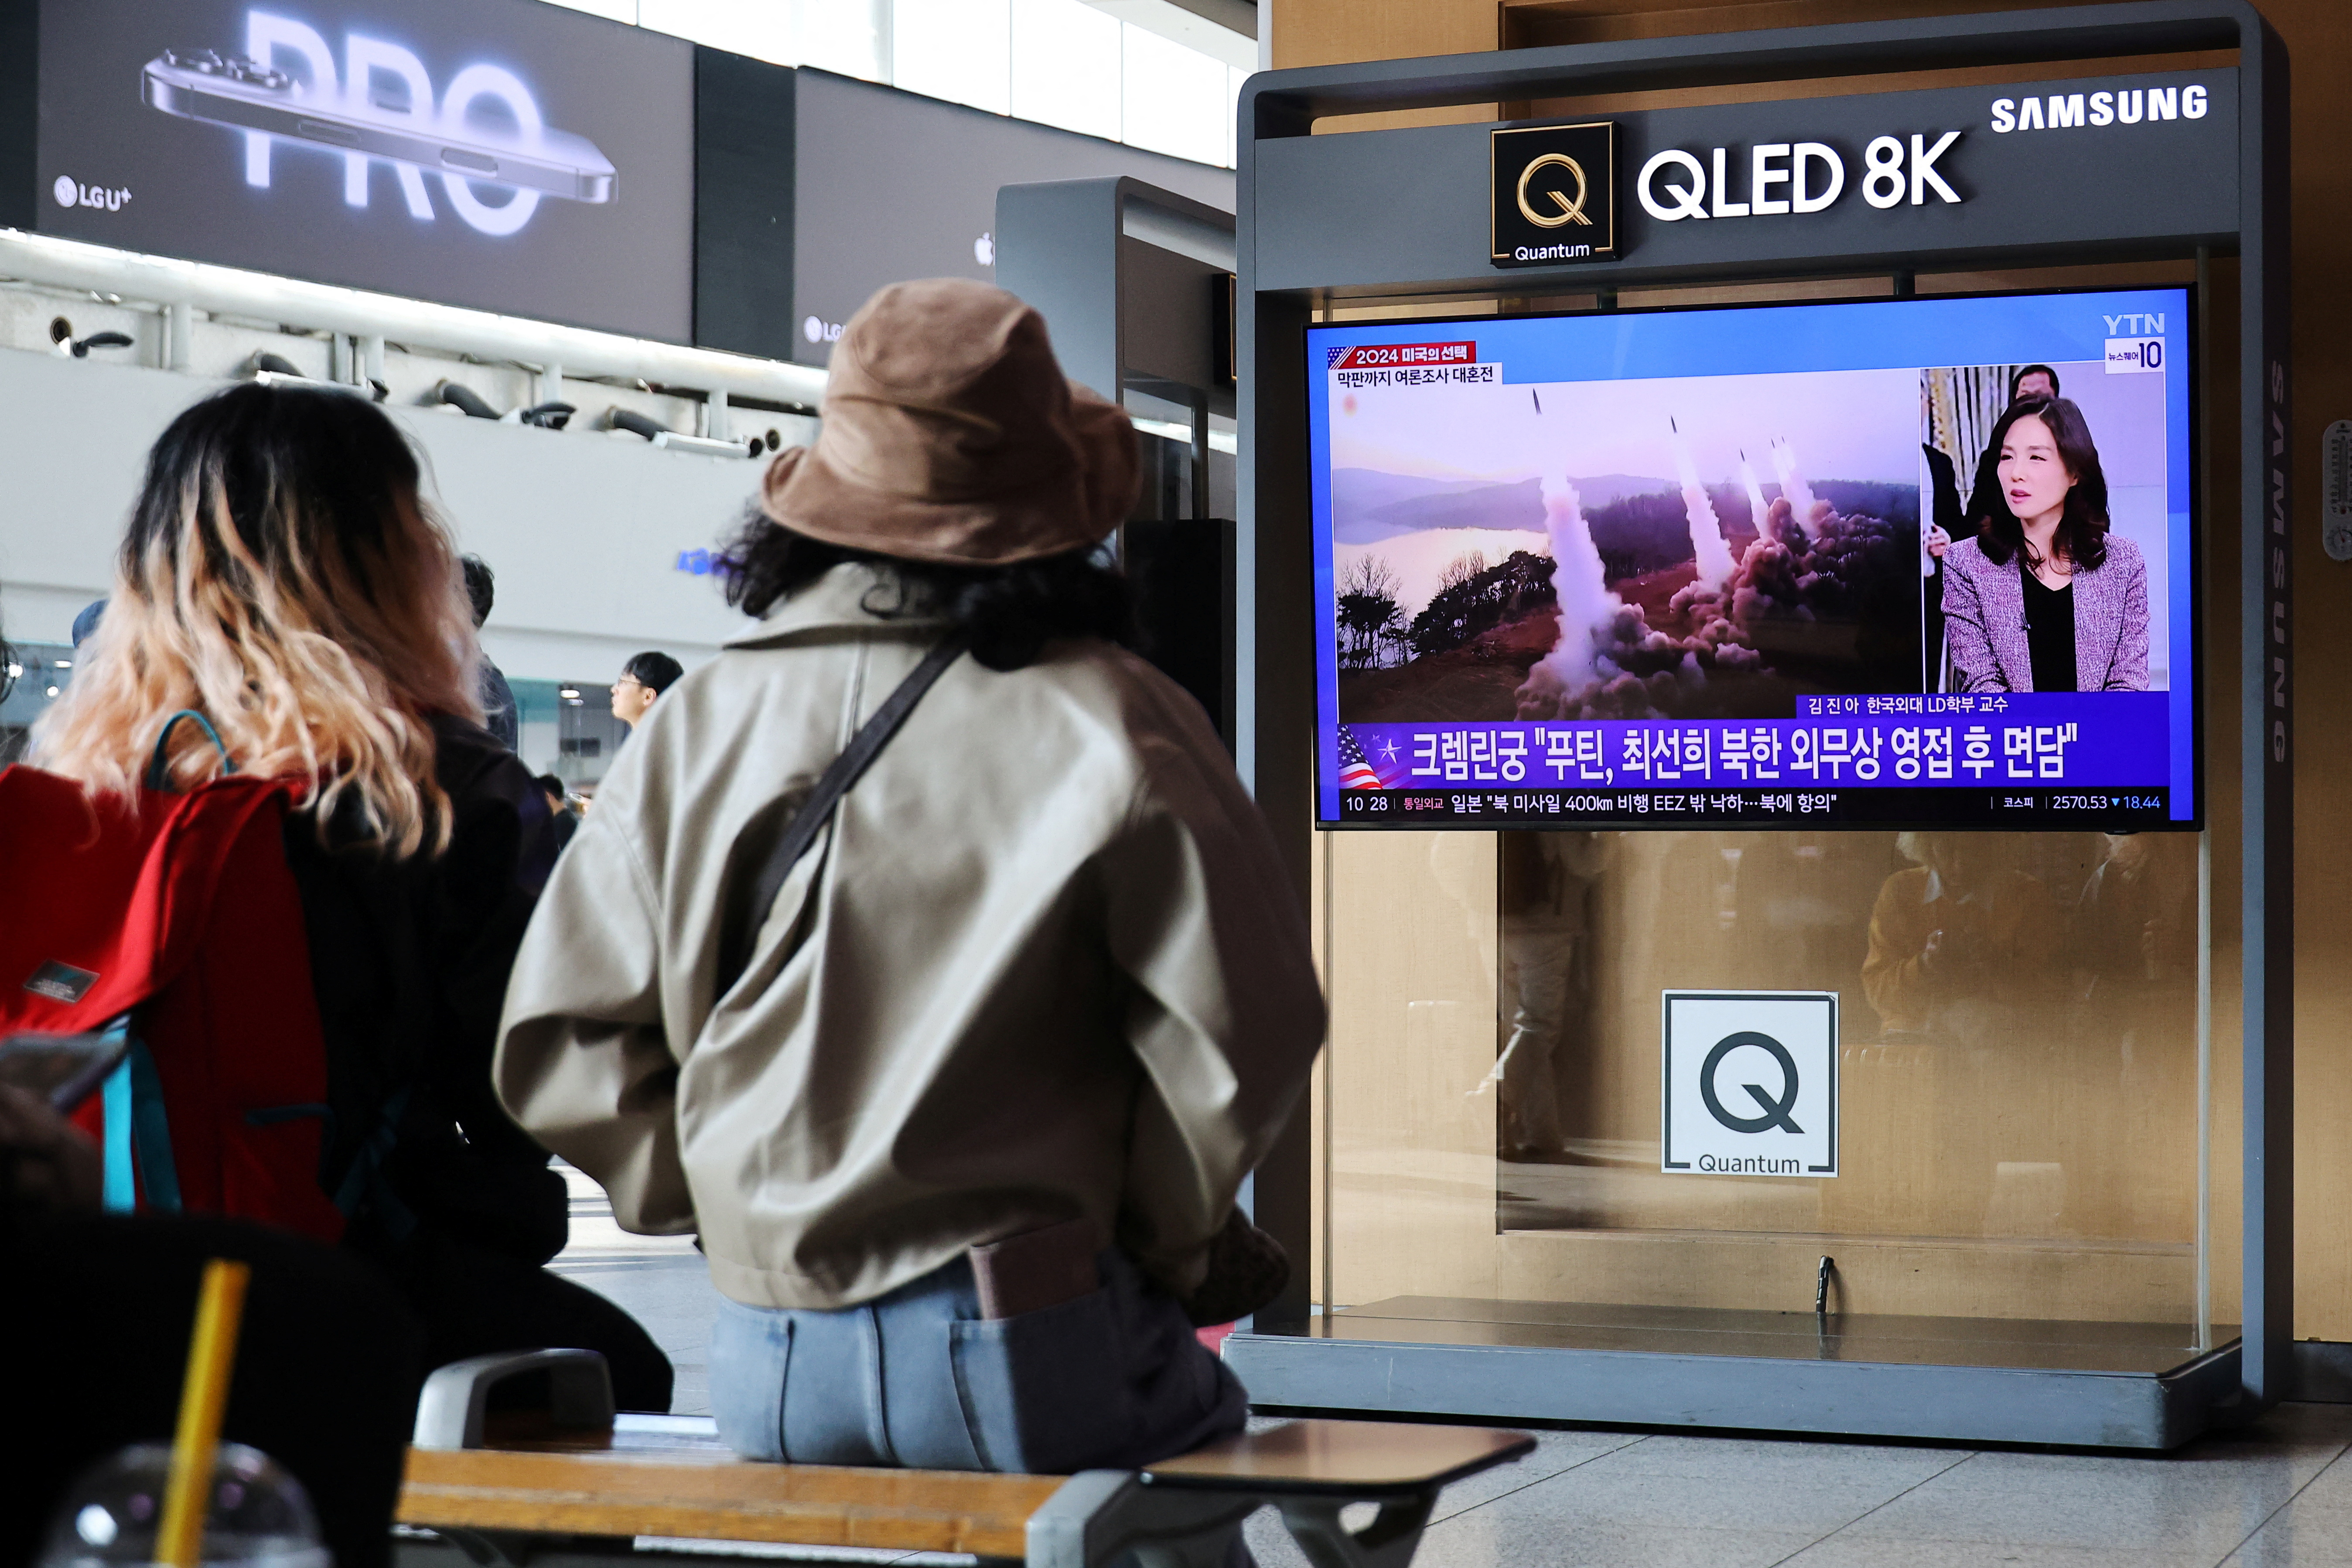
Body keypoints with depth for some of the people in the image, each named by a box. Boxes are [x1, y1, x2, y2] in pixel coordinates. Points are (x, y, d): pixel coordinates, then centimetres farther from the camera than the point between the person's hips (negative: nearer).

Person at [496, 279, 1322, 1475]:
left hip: (765, 1368, 4)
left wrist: (721, 1204, 14)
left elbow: (557, 1042, 5)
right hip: (1026, 1359, -4)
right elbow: (1241, 1032, -8)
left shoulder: (702, 719, 4)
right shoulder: (1112, 729, -8)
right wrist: (1158, 1247, 7)